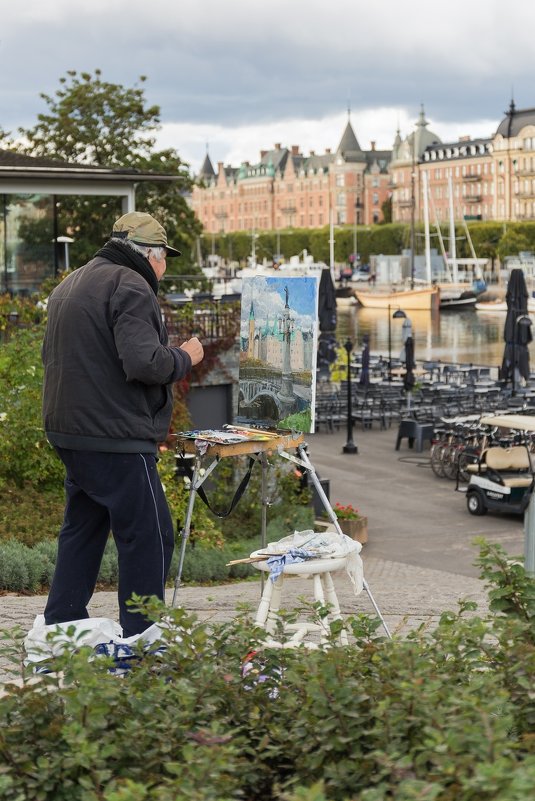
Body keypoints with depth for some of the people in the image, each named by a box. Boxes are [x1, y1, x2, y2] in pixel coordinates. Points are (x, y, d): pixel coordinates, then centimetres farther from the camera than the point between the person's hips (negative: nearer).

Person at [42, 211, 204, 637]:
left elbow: (52, 355, 25)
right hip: (116, 439, -10)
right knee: (149, 537, -3)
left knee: (82, 530, 19)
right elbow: (144, 363, -24)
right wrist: (185, 357, -6)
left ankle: (61, 628, 25)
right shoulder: (130, 287, -13)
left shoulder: (69, 285, 18)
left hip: (68, 432, 10)